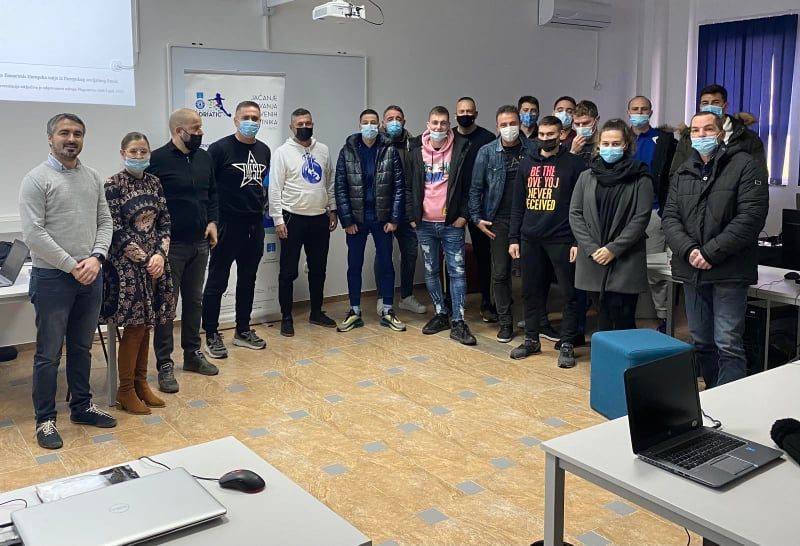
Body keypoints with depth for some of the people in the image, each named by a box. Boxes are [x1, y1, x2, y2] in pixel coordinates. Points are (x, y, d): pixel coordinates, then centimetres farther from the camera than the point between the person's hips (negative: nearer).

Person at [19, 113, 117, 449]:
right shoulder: (37, 179, -8)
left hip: (91, 276, 5)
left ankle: (81, 406, 29)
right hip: (52, 277, -5)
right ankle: (45, 419, 14)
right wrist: (72, 266, -14)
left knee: (82, 348, 16)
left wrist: (96, 258, -7)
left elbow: (105, 222, 9)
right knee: (49, 353, 3)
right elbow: (33, 234, -14)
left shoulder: (93, 178, 9)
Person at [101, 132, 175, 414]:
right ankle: (125, 391, 11)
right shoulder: (113, 185, -8)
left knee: (145, 324, 10)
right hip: (127, 264, -6)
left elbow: (164, 222, 8)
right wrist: (144, 259, -12)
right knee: (134, 326, -2)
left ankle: (140, 383, 22)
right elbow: (116, 231, -12)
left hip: (155, 261, 6)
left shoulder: (154, 182, 9)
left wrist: (160, 255, -7)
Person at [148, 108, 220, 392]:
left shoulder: (204, 157, 8)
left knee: (194, 300, 15)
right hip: (171, 245, -6)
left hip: (200, 243, 6)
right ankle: (164, 364, 10)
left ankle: (193, 354, 28)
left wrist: (212, 222, 5)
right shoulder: (157, 160, -11)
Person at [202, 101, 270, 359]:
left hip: (255, 224, 6)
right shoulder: (220, 148, -9)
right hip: (227, 224, -6)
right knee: (217, 281, 2)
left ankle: (243, 330, 25)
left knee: (248, 279, 13)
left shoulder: (264, 150, 9)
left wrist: (261, 205, 13)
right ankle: (212, 335, 12)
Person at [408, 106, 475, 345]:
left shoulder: (461, 149, -3)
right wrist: (412, 216, 2)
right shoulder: (416, 151, 2)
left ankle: (458, 322, 4)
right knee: (431, 271, 10)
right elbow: (408, 186, 8)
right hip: (424, 224, 3)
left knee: (457, 271, -2)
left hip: (451, 224, -2)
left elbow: (469, 186, 0)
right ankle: (440, 314, 24)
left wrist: (463, 215, -6)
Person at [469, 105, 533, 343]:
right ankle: (505, 323, 15)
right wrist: (477, 218, -2)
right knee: (500, 272, 3)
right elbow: (476, 188, 3)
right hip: (499, 221, 0)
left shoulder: (532, 150, -1)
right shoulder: (487, 152, 0)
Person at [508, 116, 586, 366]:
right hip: (530, 239, 4)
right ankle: (531, 339, 23)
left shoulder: (573, 163, -3)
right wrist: (513, 238, 7)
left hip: (561, 239, -4)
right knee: (530, 291, 11)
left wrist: (579, 241, -11)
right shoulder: (527, 164, 10)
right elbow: (517, 204, 12)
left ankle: (567, 344, 12)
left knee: (568, 293, 2)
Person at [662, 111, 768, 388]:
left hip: (729, 271, -6)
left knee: (728, 345, -7)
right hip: (692, 271, 6)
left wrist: (710, 253, -16)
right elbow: (669, 217, 6)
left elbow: (751, 217, -12)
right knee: (701, 342, 12)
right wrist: (689, 250, -12)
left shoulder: (745, 165, -3)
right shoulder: (683, 172, 13)